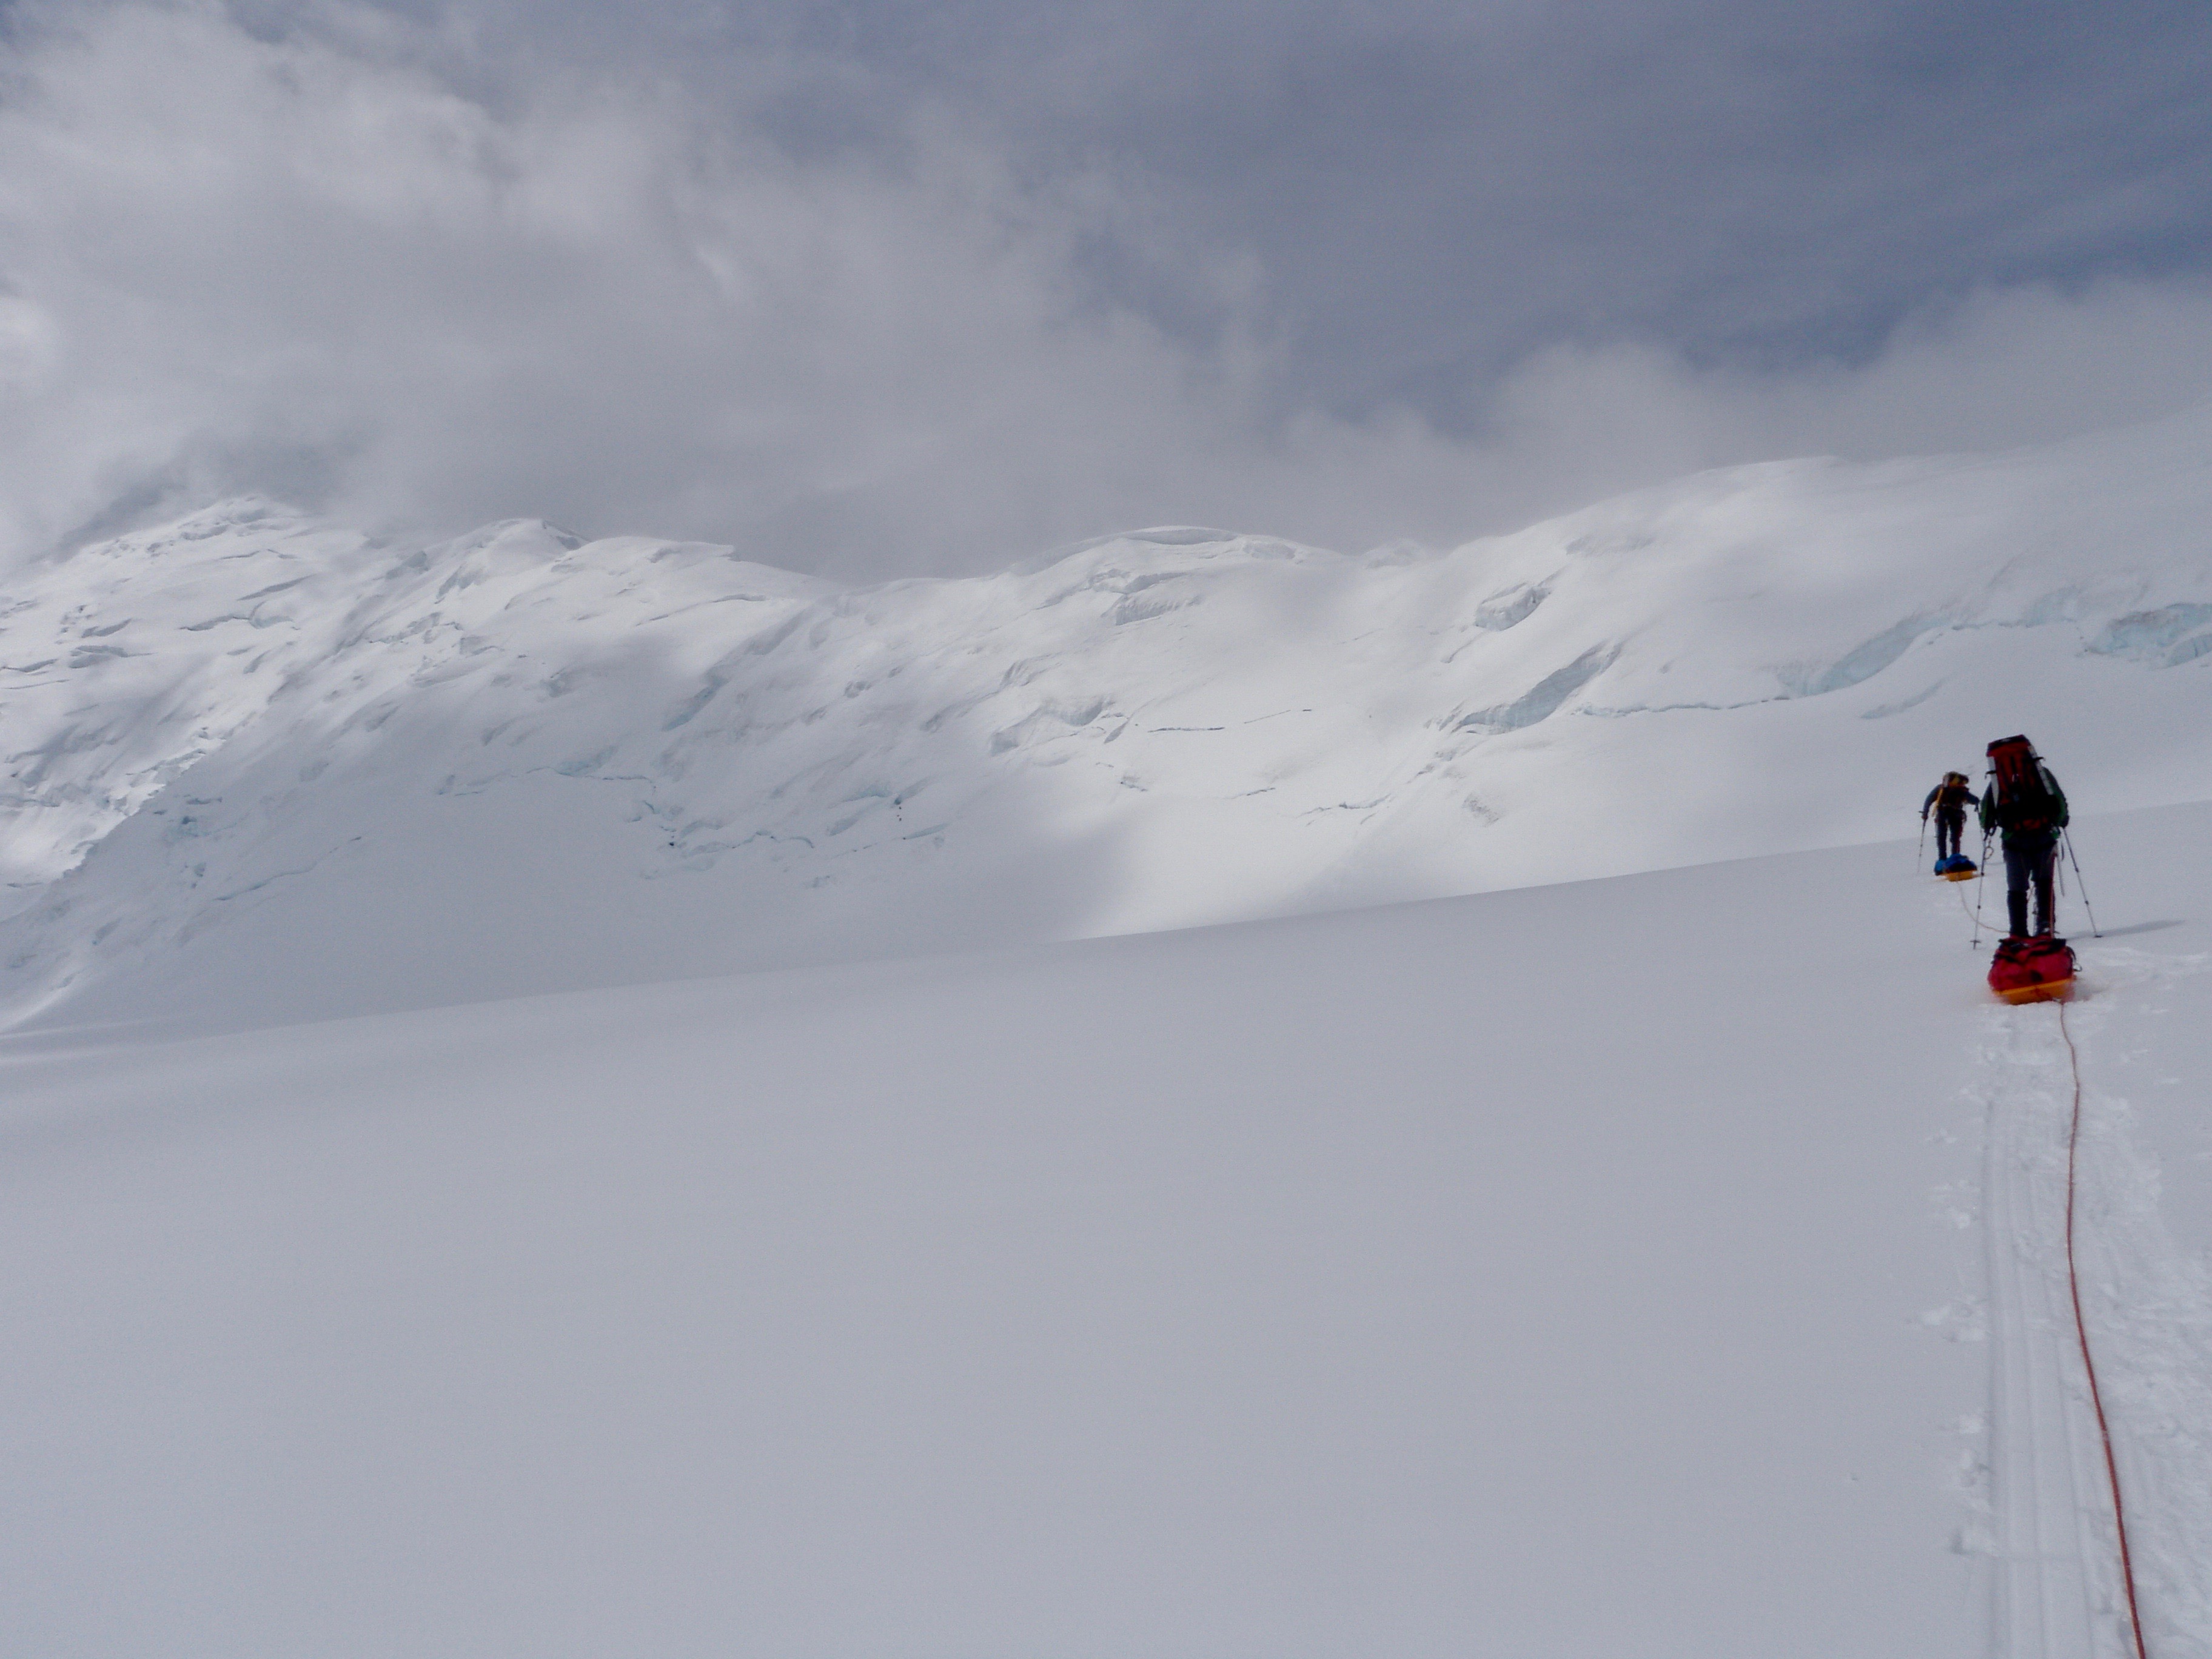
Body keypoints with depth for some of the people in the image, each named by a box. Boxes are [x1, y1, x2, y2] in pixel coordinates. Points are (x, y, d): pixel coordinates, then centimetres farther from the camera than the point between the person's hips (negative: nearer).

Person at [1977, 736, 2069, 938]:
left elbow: (1986, 813, 5)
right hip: (2045, 836, 0)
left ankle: (2019, 934, 1)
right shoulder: (2042, 773, 10)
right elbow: (2060, 802, 6)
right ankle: (2045, 924, 1)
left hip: (2014, 840, 0)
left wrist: (1987, 830, 23)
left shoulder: (1996, 780, 10)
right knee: (2044, 882, 15)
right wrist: (2061, 820, 24)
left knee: (2017, 887, 7)